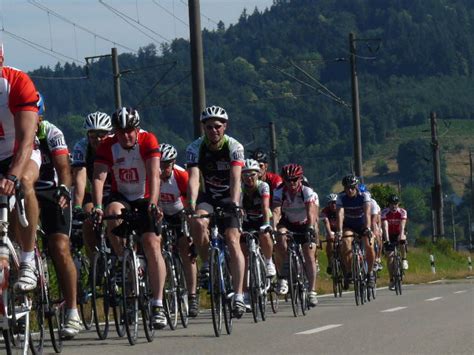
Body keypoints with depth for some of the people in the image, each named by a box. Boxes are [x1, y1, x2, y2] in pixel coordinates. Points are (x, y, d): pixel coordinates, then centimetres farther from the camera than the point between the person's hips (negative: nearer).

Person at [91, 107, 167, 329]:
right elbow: (99, 178, -23)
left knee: (152, 244, -17)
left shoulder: (148, 141, -19)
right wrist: (97, 207, -39)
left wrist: (153, 204, -45)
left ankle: (158, 305, -15)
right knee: (113, 214, -34)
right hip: (121, 197, 2)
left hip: (145, 199, -1)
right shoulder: (107, 146, -14)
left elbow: (154, 175, -30)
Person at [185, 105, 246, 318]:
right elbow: (193, 178, -28)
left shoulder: (234, 147, -17)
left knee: (233, 241, -17)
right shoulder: (195, 148, -15)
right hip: (206, 196, 1)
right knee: (197, 222, -32)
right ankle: (206, 264, -7)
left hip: (228, 197, -1)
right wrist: (191, 204, -45)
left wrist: (234, 204, -45)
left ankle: (238, 295, -20)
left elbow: (235, 179, -29)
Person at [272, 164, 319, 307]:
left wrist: (311, 228, -57)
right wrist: (273, 227, -55)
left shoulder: (307, 192, -26)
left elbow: (311, 212, -39)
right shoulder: (280, 193, -22)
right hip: (288, 224, 1)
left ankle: (312, 291, -9)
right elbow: (276, 211, -36)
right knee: (279, 238, -31)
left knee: (309, 256, -13)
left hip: (305, 224, -1)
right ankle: (282, 278, -20)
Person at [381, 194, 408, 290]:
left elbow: (402, 226, -32)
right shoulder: (385, 212, -21)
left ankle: (404, 260, -17)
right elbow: (385, 227, -33)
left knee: (402, 239, -36)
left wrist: (401, 237, -49)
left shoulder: (402, 212, -20)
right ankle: (391, 281, -4)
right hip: (389, 235, 0)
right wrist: (387, 240, -45)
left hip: (398, 233, 0)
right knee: (389, 256, -10)